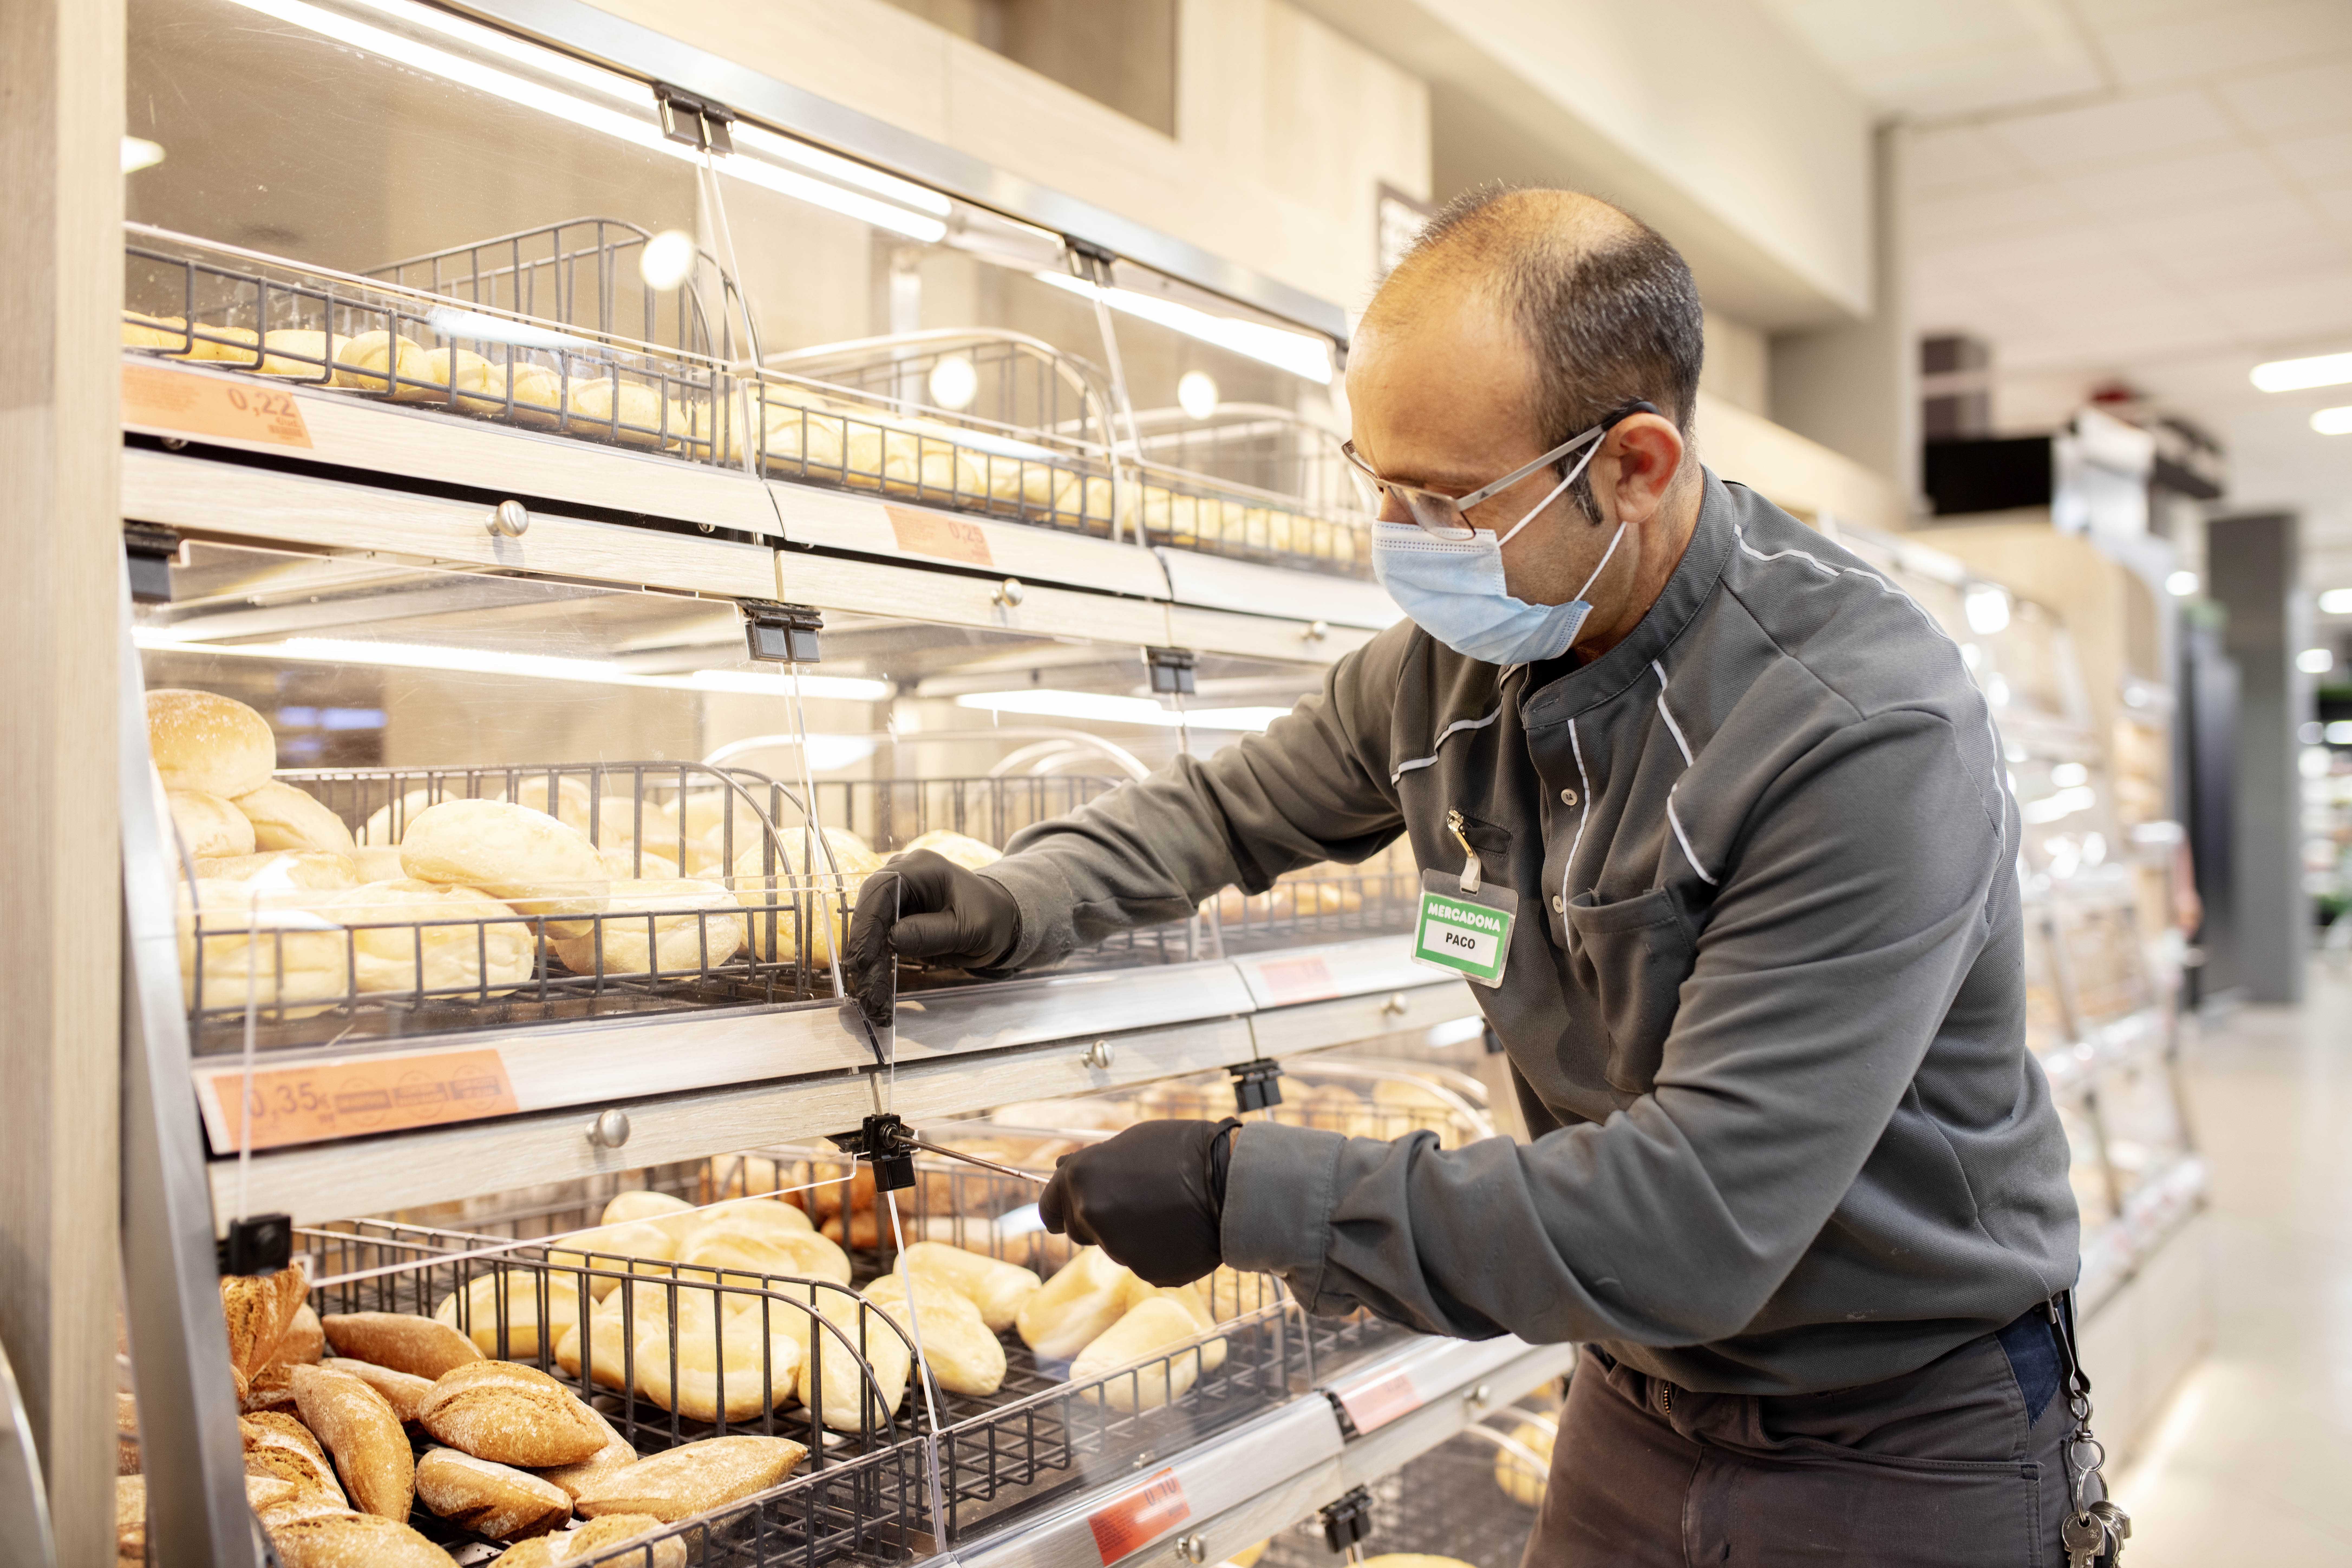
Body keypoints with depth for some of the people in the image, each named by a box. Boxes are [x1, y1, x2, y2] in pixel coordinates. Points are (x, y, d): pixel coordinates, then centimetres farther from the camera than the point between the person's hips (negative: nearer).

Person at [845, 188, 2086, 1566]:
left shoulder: (1871, 739, -29)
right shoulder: (1459, 654, -8)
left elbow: (1695, 1221, -34)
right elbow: (1234, 805, 12)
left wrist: (1246, 1193, -30)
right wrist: (1023, 902, -7)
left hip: (1903, 1446, -5)